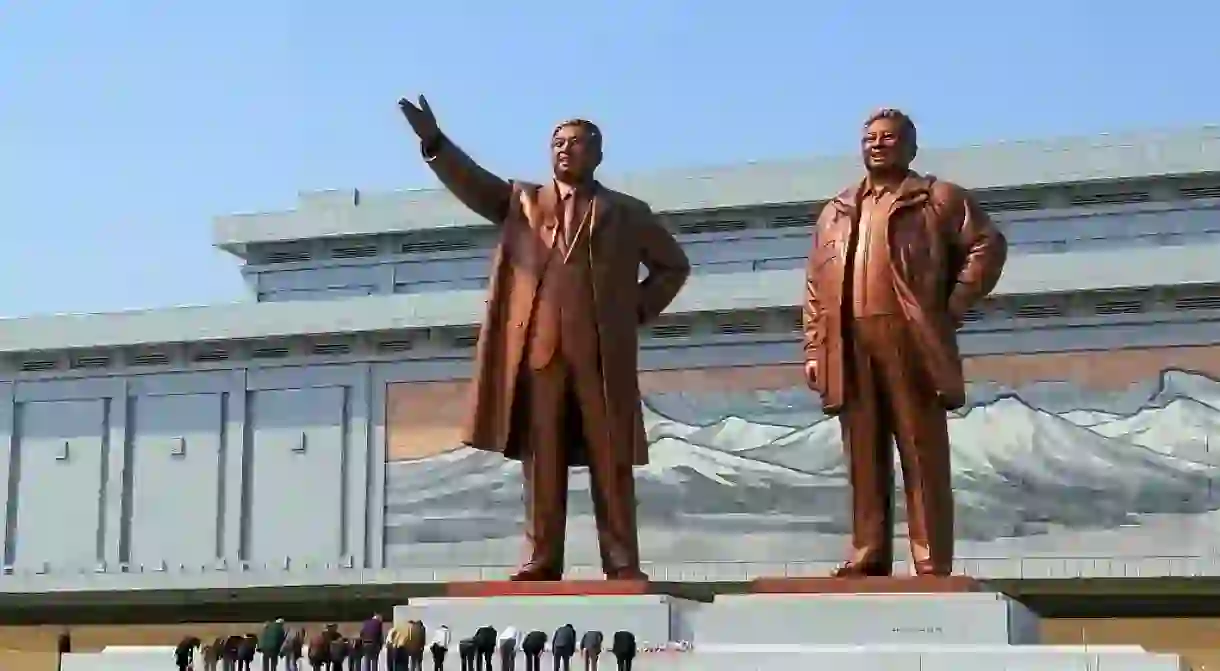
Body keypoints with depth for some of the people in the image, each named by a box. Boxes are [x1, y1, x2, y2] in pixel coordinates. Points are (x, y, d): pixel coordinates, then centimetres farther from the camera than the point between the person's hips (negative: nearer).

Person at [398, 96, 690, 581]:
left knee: (611, 461, -1)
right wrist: (433, 141, -10)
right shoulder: (522, 200, 19)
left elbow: (673, 265, 21)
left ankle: (622, 565, 0)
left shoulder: (626, 212, 16)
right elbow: (473, 185, 5)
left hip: (602, 352, -1)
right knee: (541, 460, 0)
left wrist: (638, 310, 8)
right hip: (537, 348, 1)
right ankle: (542, 562, 2)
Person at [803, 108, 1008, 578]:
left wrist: (953, 308, -5)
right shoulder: (835, 212, 22)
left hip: (911, 340, -4)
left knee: (922, 455, -4)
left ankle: (932, 566, -4)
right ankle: (868, 558, 6)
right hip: (849, 346, 4)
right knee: (864, 456, 4)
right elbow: (815, 286, 18)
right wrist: (813, 349, 8)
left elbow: (987, 246, 2)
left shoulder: (938, 198, 9)